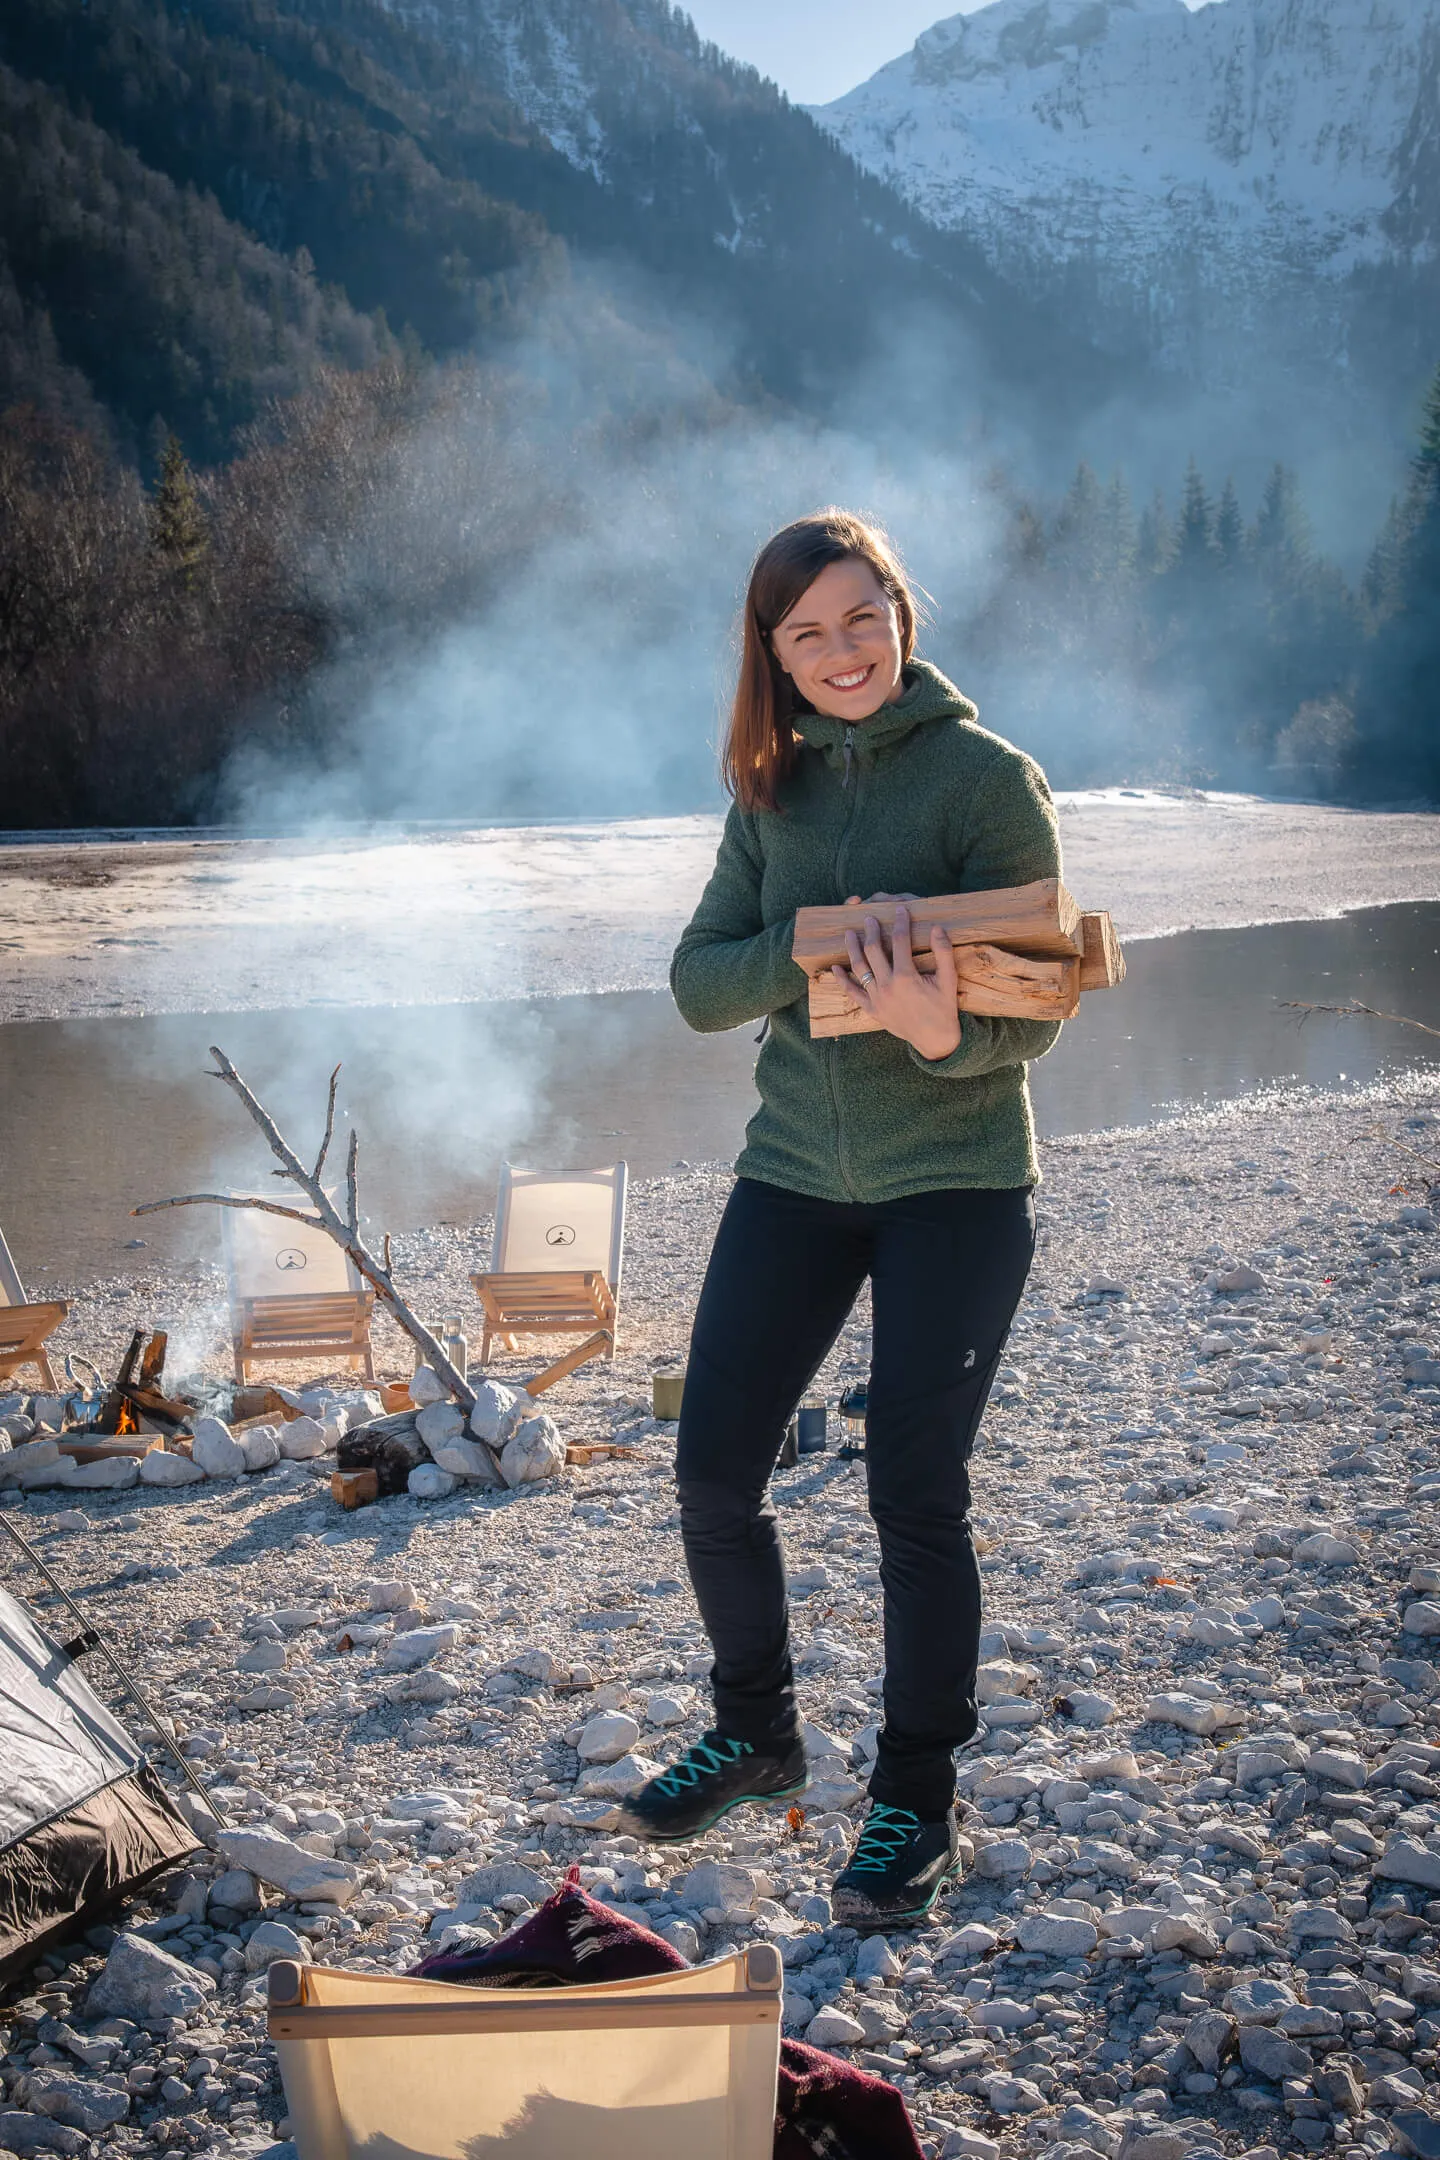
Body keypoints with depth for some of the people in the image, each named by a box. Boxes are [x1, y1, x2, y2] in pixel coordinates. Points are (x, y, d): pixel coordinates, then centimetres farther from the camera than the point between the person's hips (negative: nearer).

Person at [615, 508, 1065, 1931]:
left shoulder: (986, 777, -9)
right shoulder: (774, 788, 6)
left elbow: (1034, 1014, -11)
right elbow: (699, 983, -1)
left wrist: (942, 1031, -32)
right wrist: (817, 948, -20)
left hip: (957, 1183, -4)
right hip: (795, 1172, 5)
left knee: (914, 1497, -1)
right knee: (713, 1478, 3)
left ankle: (916, 1798, 19)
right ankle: (756, 1735, 29)